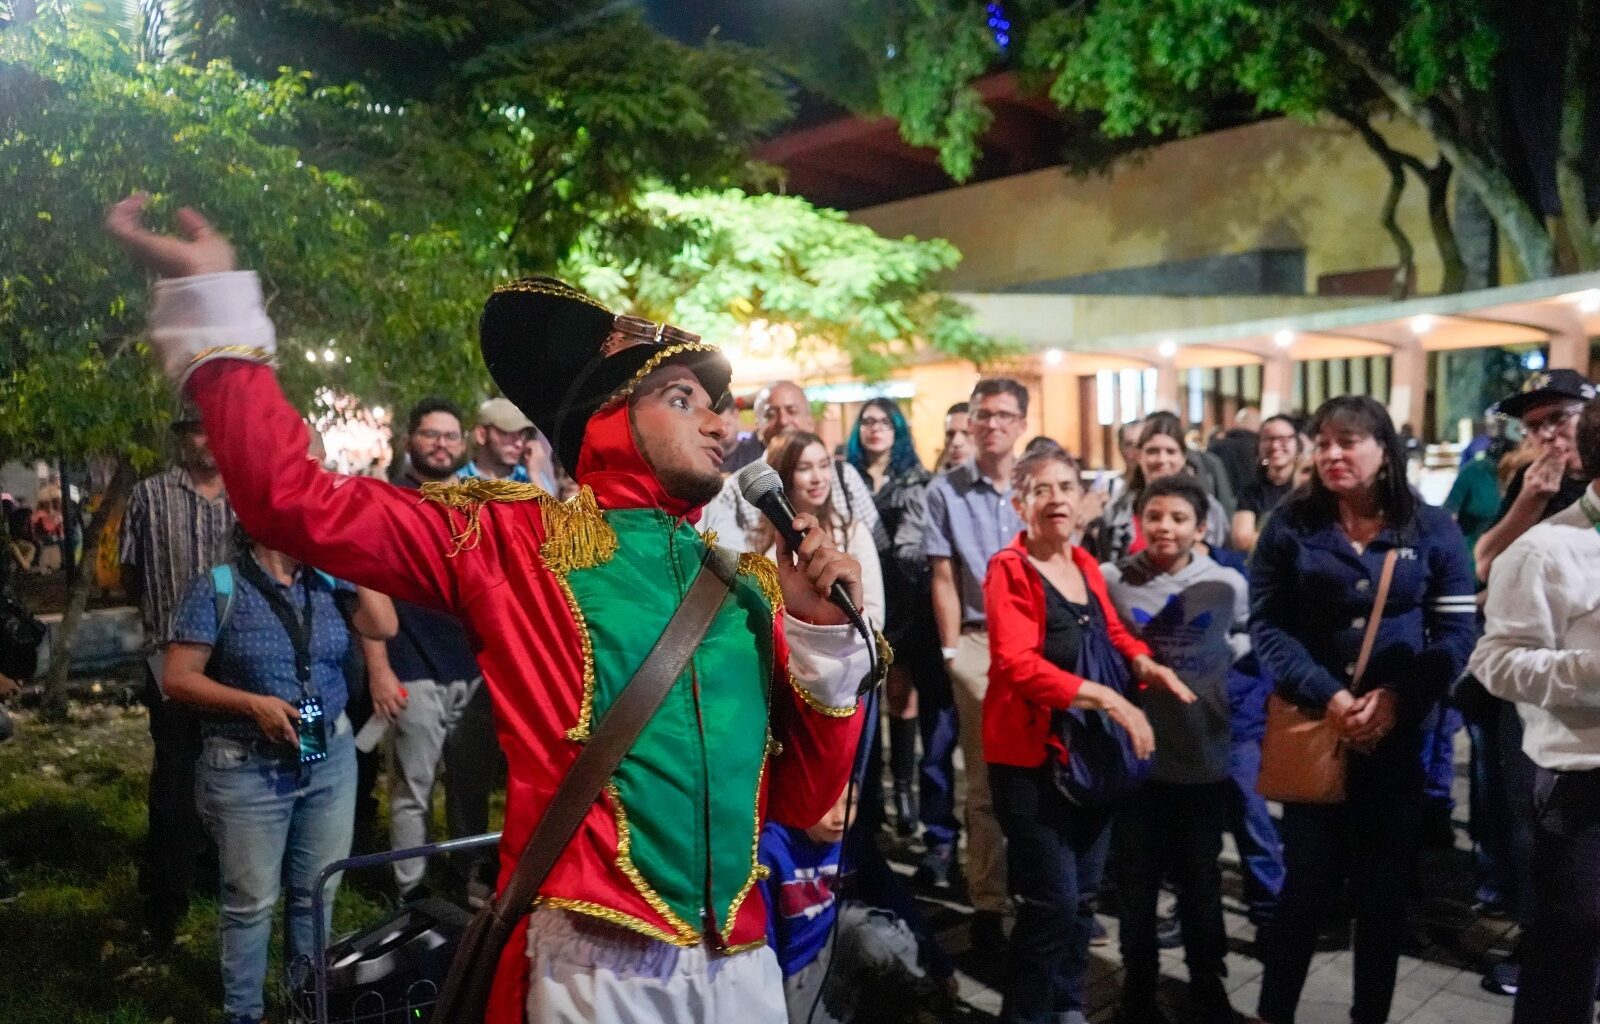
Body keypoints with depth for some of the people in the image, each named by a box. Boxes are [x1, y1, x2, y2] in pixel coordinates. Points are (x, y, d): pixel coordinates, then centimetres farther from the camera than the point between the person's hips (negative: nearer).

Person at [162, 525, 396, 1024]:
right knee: (251, 901, 7)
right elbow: (177, 679, -8)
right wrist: (254, 703, -20)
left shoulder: (328, 580, 4)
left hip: (331, 758, 4)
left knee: (318, 892, 14)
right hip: (247, 768, -4)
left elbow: (383, 626, -9)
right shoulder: (217, 587, -8)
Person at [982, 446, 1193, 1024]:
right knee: (1052, 901, -5)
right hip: (1031, 756, -7)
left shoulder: (1085, 565, 8)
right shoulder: (1009, 569, -14)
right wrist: (1111, 700, -28)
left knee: (1083, 894, 18)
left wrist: (1146, 665, -3)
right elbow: (1018, 664, -25)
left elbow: (1112, 632, 19)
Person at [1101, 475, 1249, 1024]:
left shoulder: (1228, 585, -5)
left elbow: (1244, 639, 15)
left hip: (1204, 755, 1)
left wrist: (1221, 659, -1)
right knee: (1136, 881, 12)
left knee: (1201, 880, 18)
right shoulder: (1110, 580, -9)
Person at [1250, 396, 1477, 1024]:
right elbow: (1267, 625, -6)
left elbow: (1456, 633, -2)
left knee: (1385, 887, 11)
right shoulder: (1290, 525, -2)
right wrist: (1326, 696, -17)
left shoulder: (1432, 528, 1)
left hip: (1400, 733, 1)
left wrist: (1396, 698, -15)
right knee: (1307, 880, 3)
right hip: (1312, 727, -1)